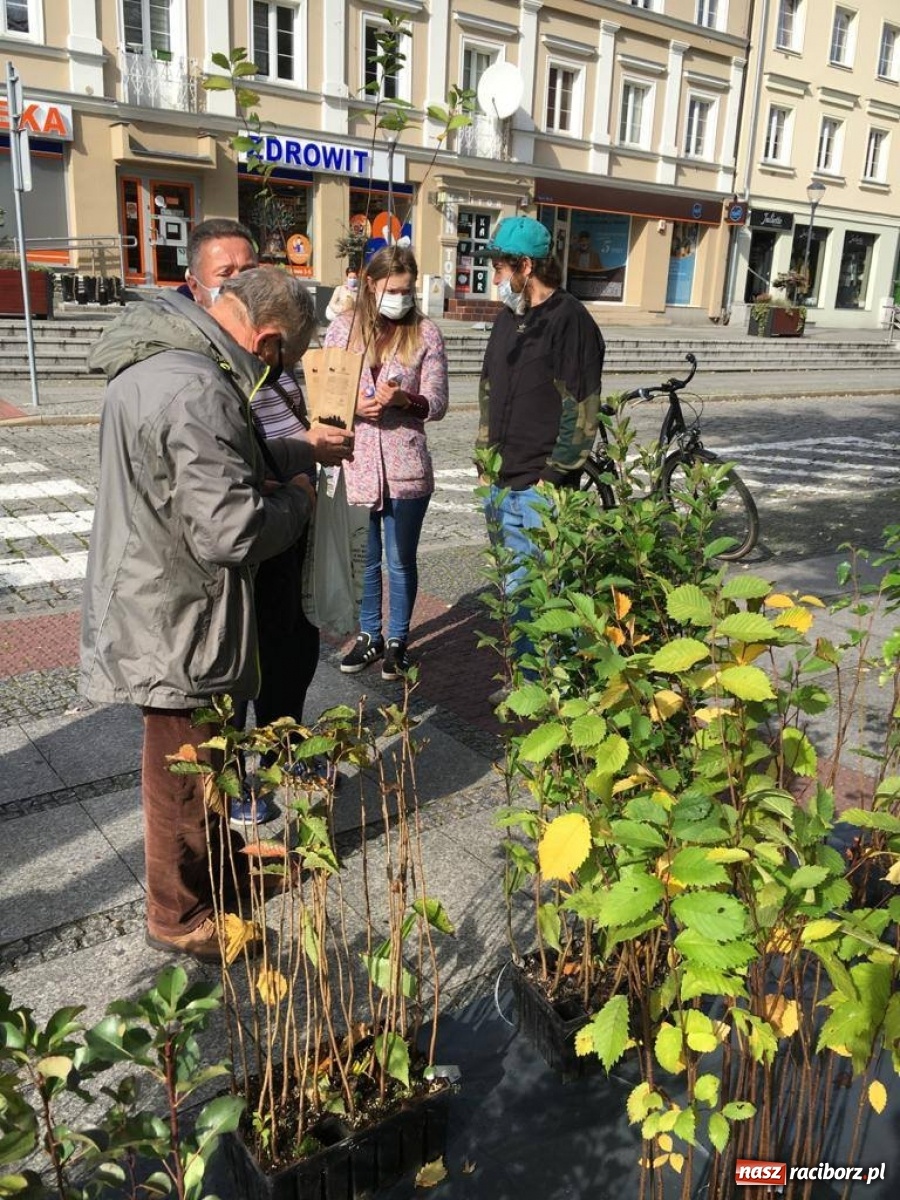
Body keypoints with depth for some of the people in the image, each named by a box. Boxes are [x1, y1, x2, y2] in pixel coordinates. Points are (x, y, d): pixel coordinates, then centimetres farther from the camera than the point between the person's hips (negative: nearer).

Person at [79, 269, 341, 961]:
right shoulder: (196, 392, -29)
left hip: (158, 610, 10)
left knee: (206, 755, 26)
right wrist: (297, 499, -12)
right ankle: (181, 915, 30)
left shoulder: (157, 360, 5)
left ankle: (222, 866, 46)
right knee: (186, 771, 9)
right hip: (178, 626, -10)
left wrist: (301, 451, 12)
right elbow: (232, 531, -31)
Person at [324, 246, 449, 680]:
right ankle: (369, 636, 31)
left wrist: (403, 399, -23)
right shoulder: (343, 328, 3)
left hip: (406, 468, -1)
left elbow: (437, 404, -3)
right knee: (363, 558, 14)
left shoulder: (425, 333, -1)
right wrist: (353, 404, -16)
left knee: (401, 561, 9)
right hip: (356, 464, 2)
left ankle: (397, 640, 26)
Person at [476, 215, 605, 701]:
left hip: (541, 487, -8)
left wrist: (551, 478, -14)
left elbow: (580, 410, -13)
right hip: (502, 484, 8)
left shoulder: (570, 321, -9)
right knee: (515, 589, 14)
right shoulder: (509, 318, 15)